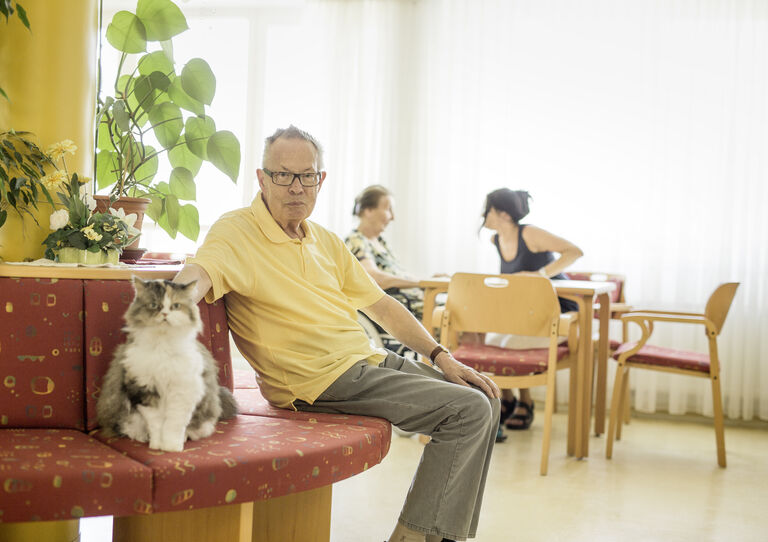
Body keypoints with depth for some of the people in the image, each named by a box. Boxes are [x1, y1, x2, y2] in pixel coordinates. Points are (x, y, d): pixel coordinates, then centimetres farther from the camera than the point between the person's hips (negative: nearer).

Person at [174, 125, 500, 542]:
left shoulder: (325, 241, 16)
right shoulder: (237, 231, -8)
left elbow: (381, 304, 19)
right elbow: (197, 275, -29)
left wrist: (441, 357, 10)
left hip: (370, 361, 9)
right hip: (325, 380, -9)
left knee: (484, 399, 12)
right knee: (468, 410, -16)